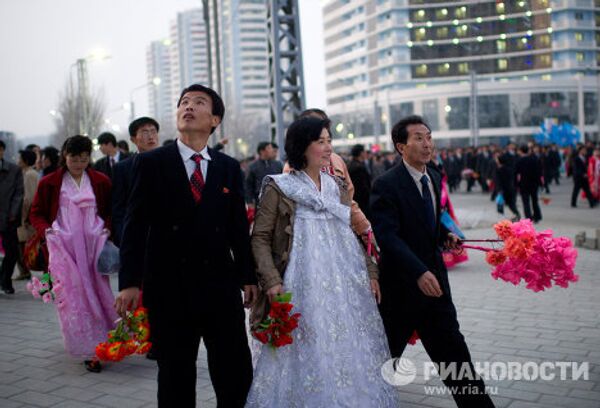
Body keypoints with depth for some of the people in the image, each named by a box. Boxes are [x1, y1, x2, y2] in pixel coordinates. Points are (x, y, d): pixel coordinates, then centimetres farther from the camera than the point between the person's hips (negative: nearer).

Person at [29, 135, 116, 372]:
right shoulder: (49, 183, 5)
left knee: (97, 294, 1)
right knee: (72, 297, -6)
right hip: (63, 246, -1)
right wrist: (46, 229, -7)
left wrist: (107, 228, -2)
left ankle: (101, 343, 14)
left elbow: (112, 210, 16)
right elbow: (36, 213, 11)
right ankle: (89, 350, 0)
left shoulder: (101, 181, 8)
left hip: (93, 245, 1)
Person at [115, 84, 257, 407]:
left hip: (221, 285, 2)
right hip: (169, 288, -2)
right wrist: (130, 282, -11)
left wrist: (248, 277, 8)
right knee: (175, 378, 11)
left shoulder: (229, 167, 7)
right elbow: (135, 225, -4)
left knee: (238, 374, 4)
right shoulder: (151, 163, 0)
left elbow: (239, 226, 8)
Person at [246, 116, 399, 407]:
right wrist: (271, 281, -15)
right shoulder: (279, 188, -2)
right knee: (308, 358, 0)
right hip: (303, 289, -5)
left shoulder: (337, 187, 13)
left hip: (346, 290, 5)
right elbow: (259, 238, -4)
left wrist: (370, 273, 9)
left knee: (349, 354, 10)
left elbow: (354, 234, 17)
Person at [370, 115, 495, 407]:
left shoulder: (434, 178, 8)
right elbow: (387, 236, -24)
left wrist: (445, 235, 0)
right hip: (400, 285, -6)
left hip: (434, 280, 6)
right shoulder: (387, 185, -16)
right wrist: (419, 273, -34)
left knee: (452, 348, 7)